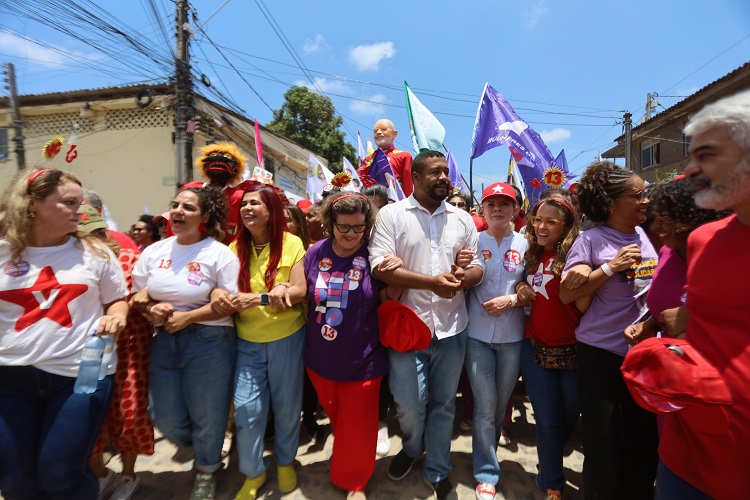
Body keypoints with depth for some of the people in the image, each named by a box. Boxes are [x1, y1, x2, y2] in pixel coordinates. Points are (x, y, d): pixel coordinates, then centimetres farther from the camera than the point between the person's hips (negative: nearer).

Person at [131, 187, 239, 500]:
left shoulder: (219, 254, -10)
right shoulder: (153, 252, 6)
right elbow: (136, 296, 10)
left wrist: (187, 317, -18)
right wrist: (151, 309, -11)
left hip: (208, 342, -5)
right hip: (164, 341, 5)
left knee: (206, 415, 10)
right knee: (165, 417, 14)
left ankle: (206, 471, 41)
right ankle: (203, 451, 47)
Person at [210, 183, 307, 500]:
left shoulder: (291, 243, -9)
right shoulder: (236, 248, 1)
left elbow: (300, 291, -14)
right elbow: (224, 286, 2)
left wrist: (259, 299, -28)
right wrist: (218, 293, -22)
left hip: (287, 338, -2)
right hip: (247, 342, 2)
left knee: (286, 406, 14)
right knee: (246, 410, 4)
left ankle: (285, 461, 42)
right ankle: (253, 473, 31)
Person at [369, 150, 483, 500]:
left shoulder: (463, 219, 8)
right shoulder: (391, 214, -4)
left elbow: (477, 268, 9)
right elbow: (380, 267, -14)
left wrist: (462, 278, -15)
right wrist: (432, 282, -20)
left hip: (451, 327, 3)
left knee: (443, 404, 14)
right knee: (408, 402, 6)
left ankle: (437, 471, 37)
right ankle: (411, 448, 40)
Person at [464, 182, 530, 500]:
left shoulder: (525, 244, 1)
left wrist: (512, 299, -13)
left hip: (512, 336, 2)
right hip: (477, 334, -1)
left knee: (500, 404, 17)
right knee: (485, 406, 3)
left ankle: (485, 455, 42)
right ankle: (486, 473, 21)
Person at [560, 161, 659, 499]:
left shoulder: (647, 236, 7)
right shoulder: (591, 240, -10)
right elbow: (565, 295, -15)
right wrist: (611, 266, -21)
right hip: (603, 353, -5)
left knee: (645, 438, 15)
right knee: (604, 442, 7)